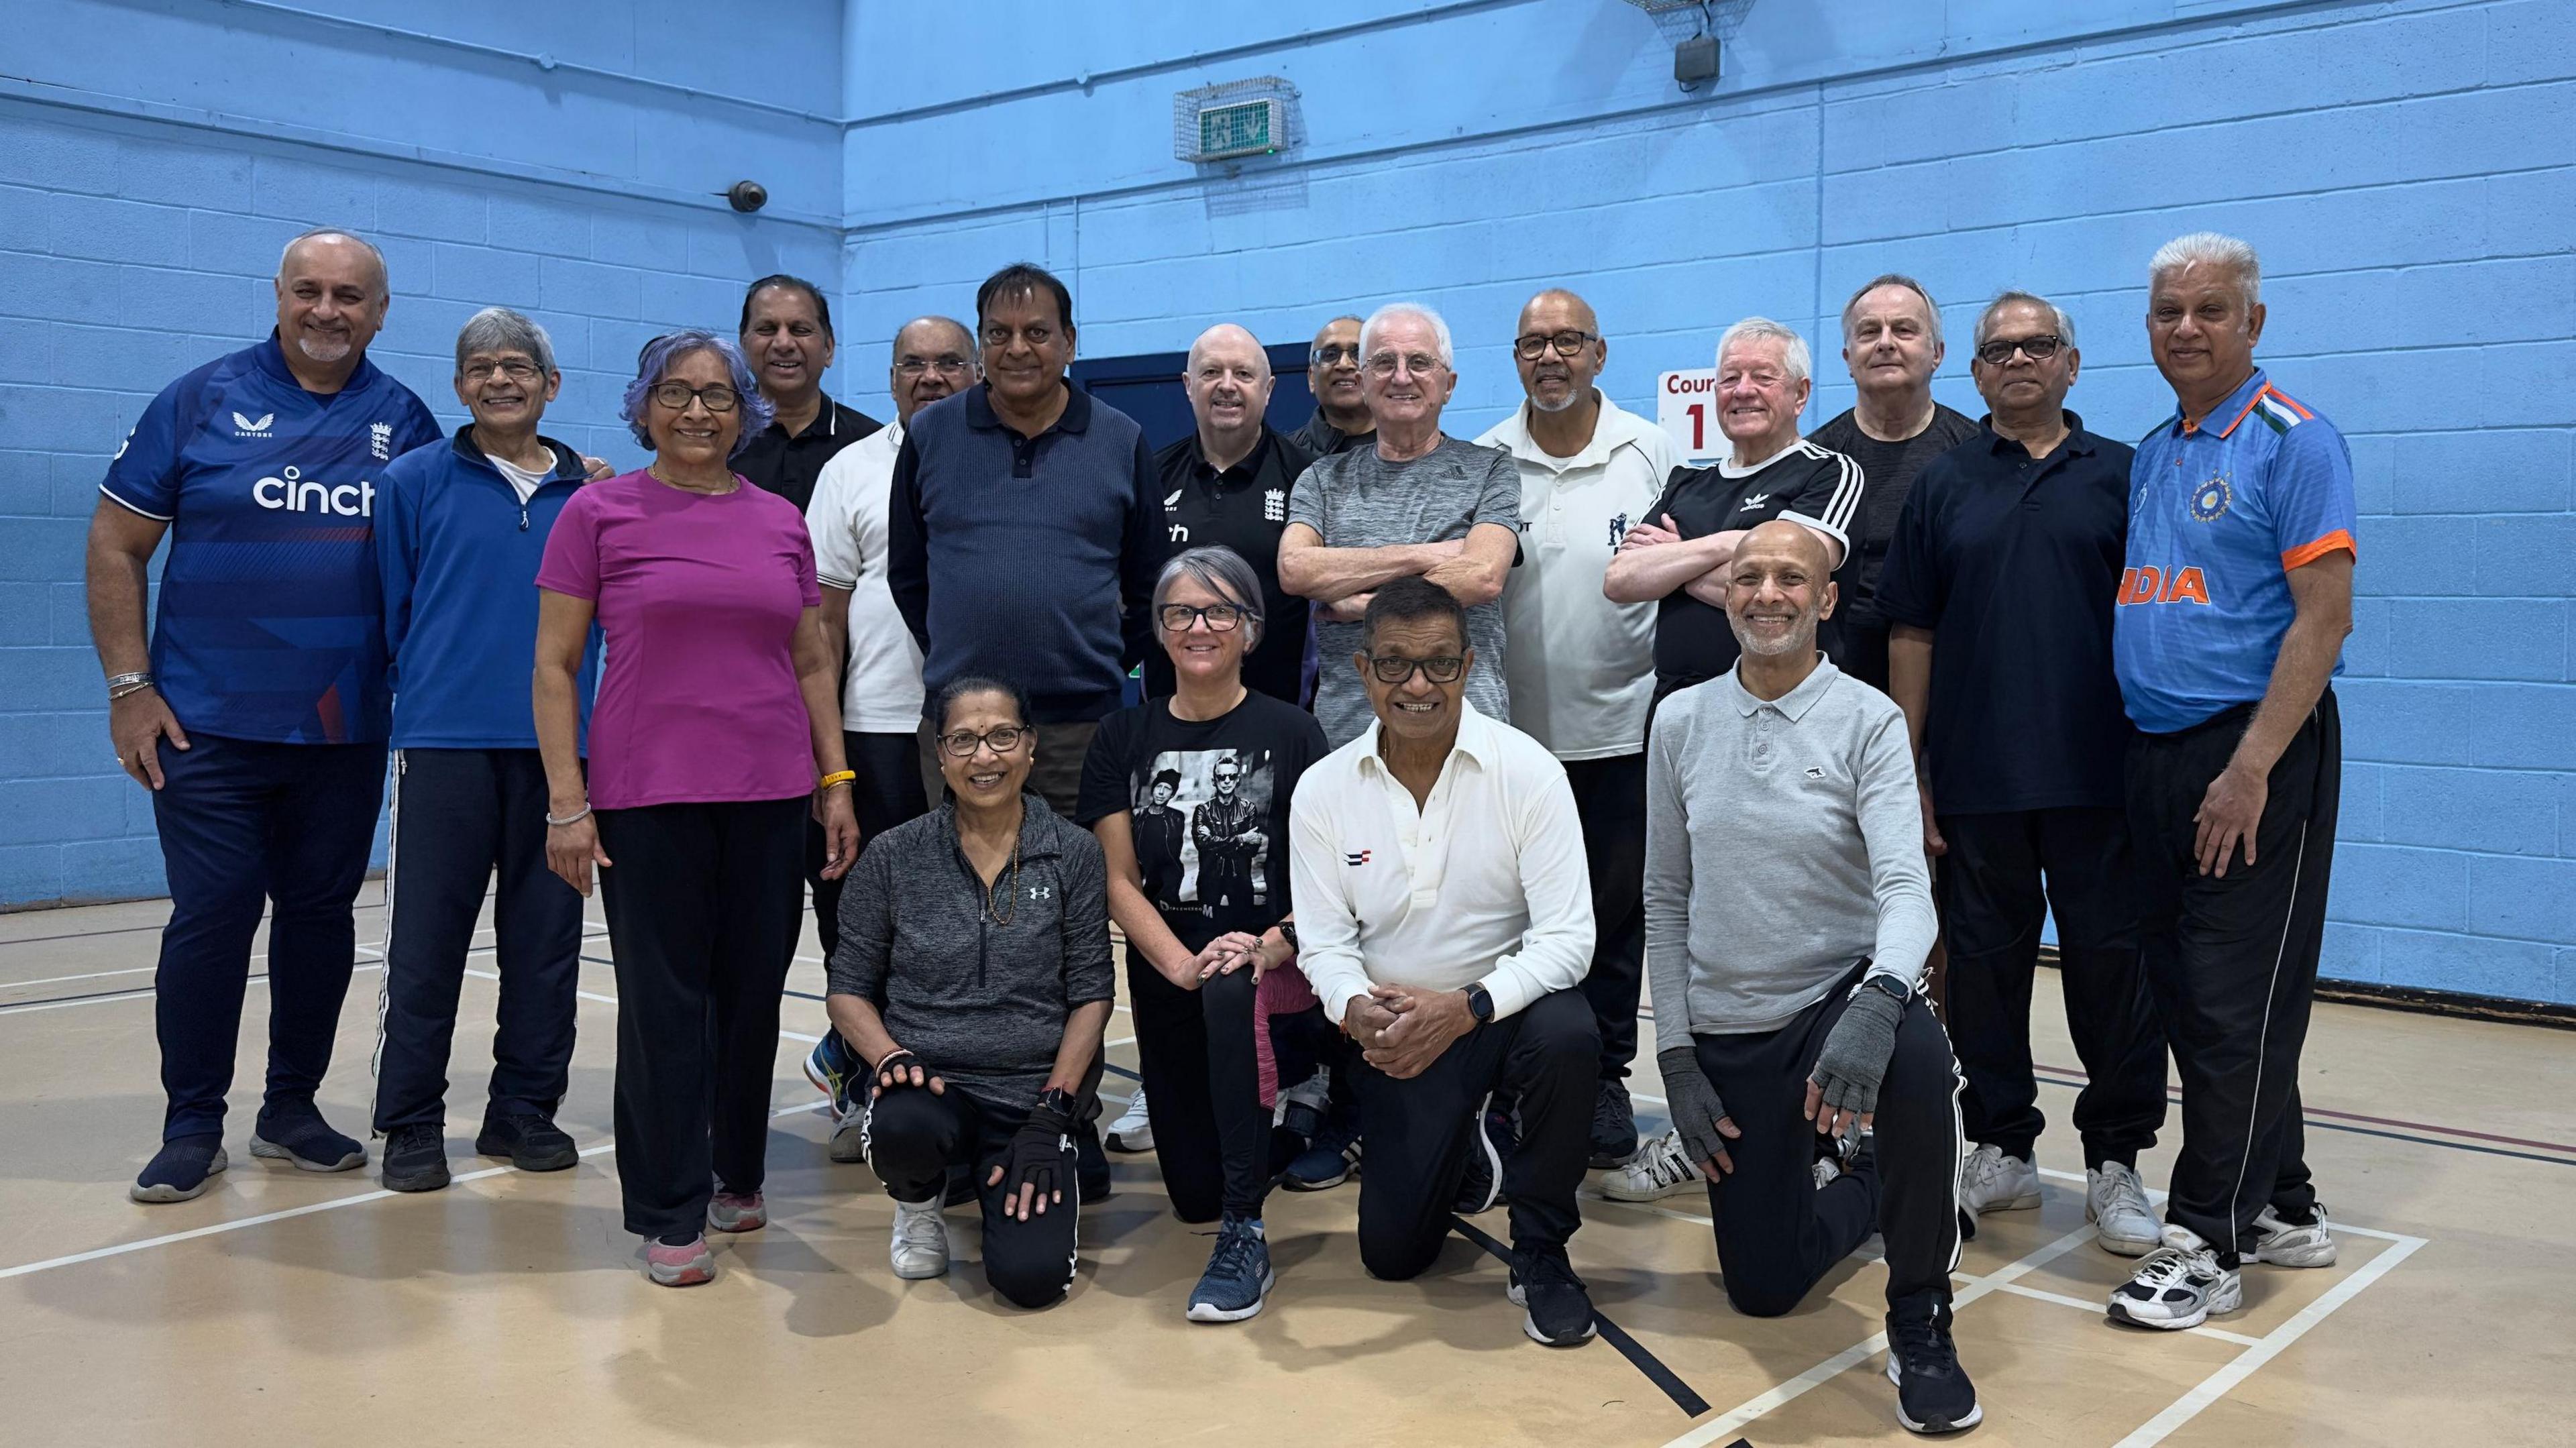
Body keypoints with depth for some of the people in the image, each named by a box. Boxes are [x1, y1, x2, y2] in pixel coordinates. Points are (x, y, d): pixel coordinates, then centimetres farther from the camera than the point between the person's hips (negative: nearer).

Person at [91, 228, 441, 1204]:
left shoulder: (405, 422, 5)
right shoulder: (204, 399, 0)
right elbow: (117, 545, 1)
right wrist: (129, 686, -5)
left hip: (347, 732, 2)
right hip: (208, 724, -2)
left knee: (321, 914, 9)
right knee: (211, 917, -1)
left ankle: (292, 1108, 24)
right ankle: (192, 1125, 13)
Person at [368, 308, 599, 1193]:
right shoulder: (415, 482, 5)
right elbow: (394, 608, 7)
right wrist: (431, 690, 6)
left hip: (561, 743, 2)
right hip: (445, 742, -2)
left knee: (546, 936, 7)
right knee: (426, 937, -1)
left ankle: (525, 1109, 19)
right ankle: (411, 1123, 10)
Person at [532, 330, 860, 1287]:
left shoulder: (781, 520, 10)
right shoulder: (599, 512, 0)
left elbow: (813, 663, 15)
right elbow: (554, 665, -1)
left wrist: (836, 782, 10)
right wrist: (566, 802, -7)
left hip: (772, 794, 3)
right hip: (647, 795, -3)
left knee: (753, 993, 9)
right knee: (664, 1002, 1)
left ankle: (736, 1175, 28)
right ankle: (670, 1216, 12)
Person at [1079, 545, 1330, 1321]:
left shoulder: (1290, 733, -1)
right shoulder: (1125, 738, 5)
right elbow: (1119, 880, 0)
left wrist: (1272, 946, -24)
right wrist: (1181, 963, -16)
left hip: (1266, 969, -3)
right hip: (1164, 972, 3)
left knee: (1229, 997, -40)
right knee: (1194, 1192, 1)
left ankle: (1245, 1236, -32)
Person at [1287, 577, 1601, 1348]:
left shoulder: (1527, 771, -15)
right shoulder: (1323, 791, -6)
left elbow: (1568, 937, -18)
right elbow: (1323, 940, -4)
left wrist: (1467, 1008, -33)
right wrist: (1355, 1007, -27)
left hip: (1510, 1002, -2)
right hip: (1398, 1025, 2)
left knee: (1567, 1040, -38)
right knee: (1392, 1253, -1)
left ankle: (1540, 1254, -12)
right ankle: (1459, 1148, 35)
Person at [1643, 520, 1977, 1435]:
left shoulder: (1866, 720, -10)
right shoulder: (1682, 722, -1)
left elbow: (1906, 886, -22)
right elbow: (1666, 900, 4)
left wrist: (1877, 1000, -43)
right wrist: (1677, 1057, 0)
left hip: (1842, 992, -3)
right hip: (1726, 1027, 3)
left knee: (1917, 1058, -40)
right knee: (1763, 1289, 6)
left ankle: (1920, 1324, -17)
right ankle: (1856, 1184, 40)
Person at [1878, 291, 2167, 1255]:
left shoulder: (2121, 477, 6)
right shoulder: (1943, 487, 9)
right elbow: (1911, 636, 7)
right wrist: (1908, 773, 2)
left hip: (2099, 775, -1)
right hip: (1974, 779, 1)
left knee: (2111, 964, 2)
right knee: (1984, 965, 8)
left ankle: (2115, 1159, 15)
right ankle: (2002, 1148, 22)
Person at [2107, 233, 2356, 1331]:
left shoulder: (2292, 440, -7)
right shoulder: (2149, 455, 15)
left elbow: (2324, 617, -15)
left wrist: (2250, 769, -20)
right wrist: (2144, 757, 9)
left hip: (2256, 753, -8)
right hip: (2156, 750, 8)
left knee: (2235, 1003, -4)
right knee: (2185, 991, 11)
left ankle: (2208, 1242, 5)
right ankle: (2283, 1210, 25)